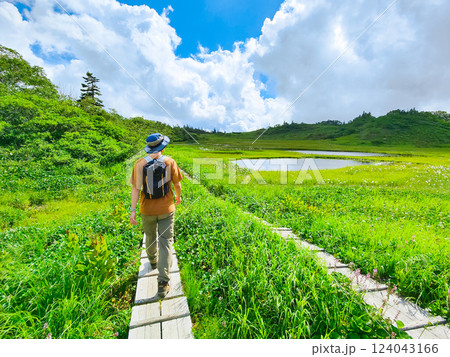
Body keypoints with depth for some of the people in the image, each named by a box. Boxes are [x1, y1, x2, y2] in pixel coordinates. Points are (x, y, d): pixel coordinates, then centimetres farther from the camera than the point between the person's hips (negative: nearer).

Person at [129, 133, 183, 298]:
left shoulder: (140, 163, -8)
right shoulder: (169, 162, -10)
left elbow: (135, 188, -12)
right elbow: (177, 184, -2)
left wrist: (133, 210, -9)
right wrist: (178, 196, 17)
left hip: (147, 210, 2)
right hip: (166, 209, -2)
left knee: (150, 237, 25)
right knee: (165, 242, 5)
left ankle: (153, 260, 52)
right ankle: (163, 283, 4)